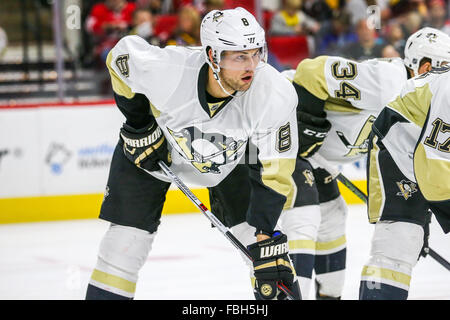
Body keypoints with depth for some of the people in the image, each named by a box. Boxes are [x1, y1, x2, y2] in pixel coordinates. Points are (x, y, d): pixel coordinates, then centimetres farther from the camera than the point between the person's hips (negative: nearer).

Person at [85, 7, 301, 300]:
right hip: (154, 145, -1)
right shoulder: (164, 70, -38)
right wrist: (138, 126, -12)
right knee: (125, 243, -5)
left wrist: (266, 240, -33)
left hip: (233, 154, 1)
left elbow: (273, 174, -27)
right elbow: (123, 53, -15)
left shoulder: (276, 95, -35)